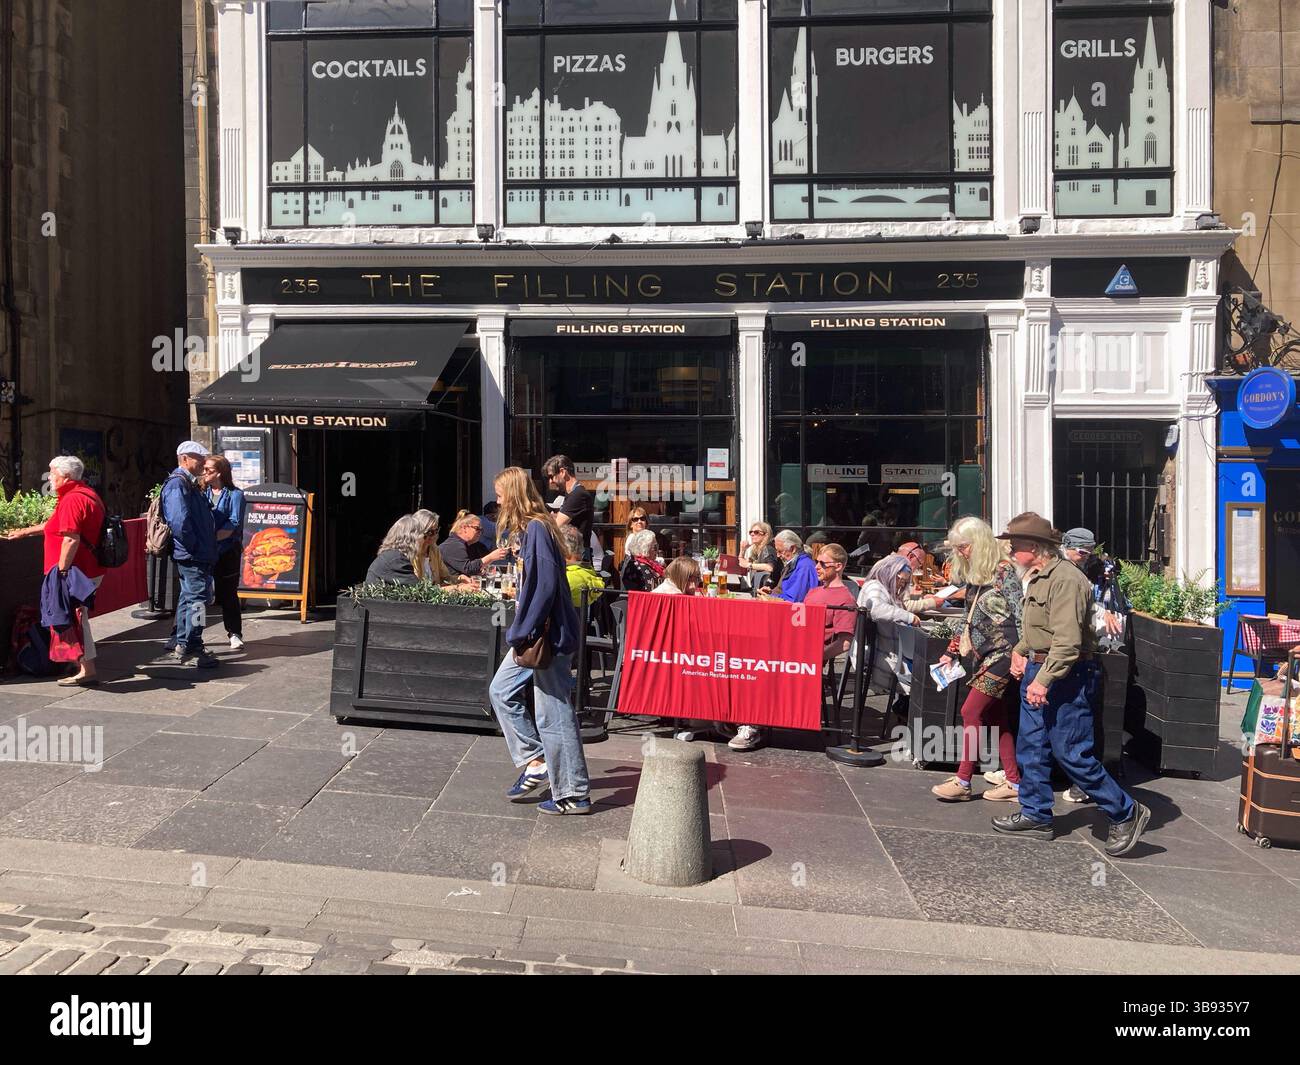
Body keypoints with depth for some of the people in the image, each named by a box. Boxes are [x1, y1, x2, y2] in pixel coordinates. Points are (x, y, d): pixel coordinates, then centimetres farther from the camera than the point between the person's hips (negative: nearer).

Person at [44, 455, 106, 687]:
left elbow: (71, 539, -25)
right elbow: (57, 526, 30)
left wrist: (61, 572, -23)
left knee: (75, 617, -3)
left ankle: (87, 671, 1)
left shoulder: (72, 500, -17)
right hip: (90, 569, 10)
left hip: (76, 572, -10)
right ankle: (84, 665, 28)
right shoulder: (88, 494, 16)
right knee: (78, 616, 18)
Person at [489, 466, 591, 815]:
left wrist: (522, 632, -19)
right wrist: (521, 631, 16)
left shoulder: (537, 529, -18)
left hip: (548, 633, -11)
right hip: (533, 632, 11)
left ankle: (574, 795, 10)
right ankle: (535, 763, 20)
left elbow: (545, 585, -25)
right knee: (502, 691, 17)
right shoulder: (522, 528, 13)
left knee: (552, 714, -2)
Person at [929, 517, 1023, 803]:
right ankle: (1013, 782, 15)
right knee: (995, 718, 9)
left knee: (971, 712, -7)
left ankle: (962, 782, 0)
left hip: (1001, 654, -9)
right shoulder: (973, 576, 14)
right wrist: (951, 652, 21)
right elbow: (968, 618, 21)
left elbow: (1021, 613, -15)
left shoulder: (1003, 571, -11)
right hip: (984, 656, 9)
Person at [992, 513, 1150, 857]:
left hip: (1065, 677, -10)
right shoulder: (1036, 578, 13)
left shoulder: (1065, 579, -19)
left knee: (1072, 754, -4)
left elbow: (1067, 641, -26)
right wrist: (1020, 651, 12)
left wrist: (1043, 679, -27)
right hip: (1038, 672, 10)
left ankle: (1125, 814, 12)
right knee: (1030, 747, 14)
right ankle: (1035, 816, 25)